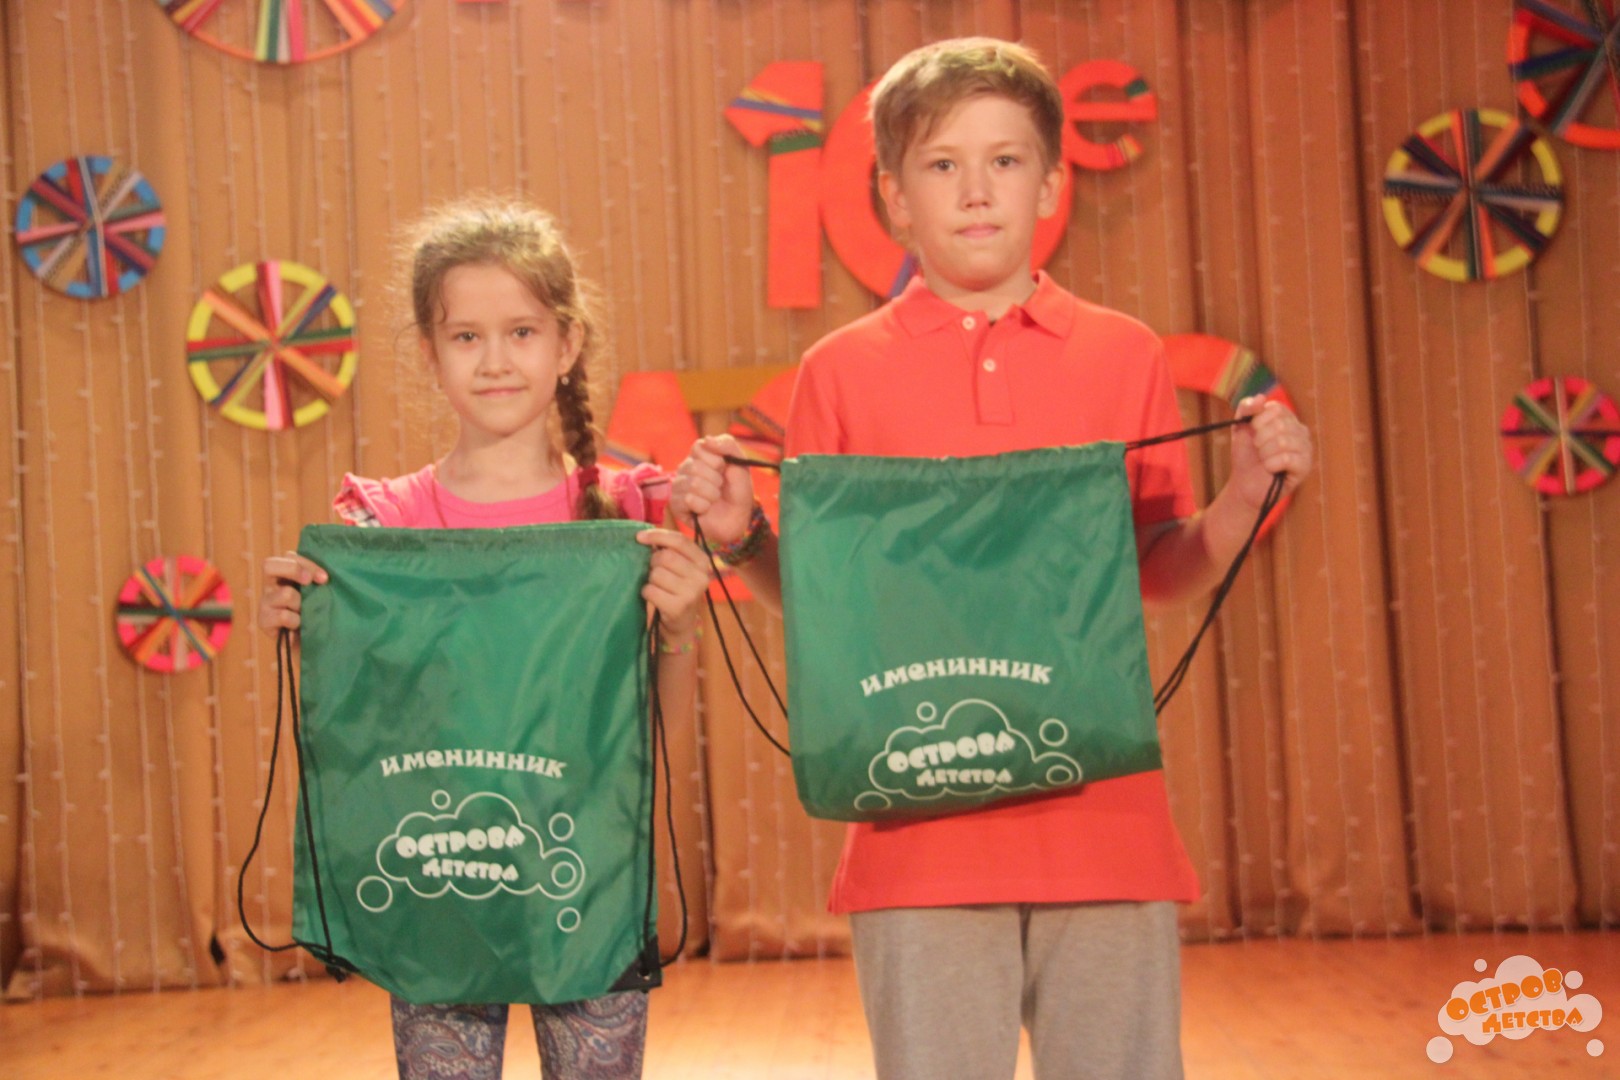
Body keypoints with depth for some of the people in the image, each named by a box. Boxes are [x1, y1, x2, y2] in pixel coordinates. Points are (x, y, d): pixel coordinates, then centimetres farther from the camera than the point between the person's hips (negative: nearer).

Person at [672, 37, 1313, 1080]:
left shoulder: (1125, 355, 7)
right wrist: (744, 539, -11)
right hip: (921, 828, -1)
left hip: (1106, 811, 1)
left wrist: (1243, 499, -5)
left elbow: (1161, 569, 13)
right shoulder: (843, 370, 4)